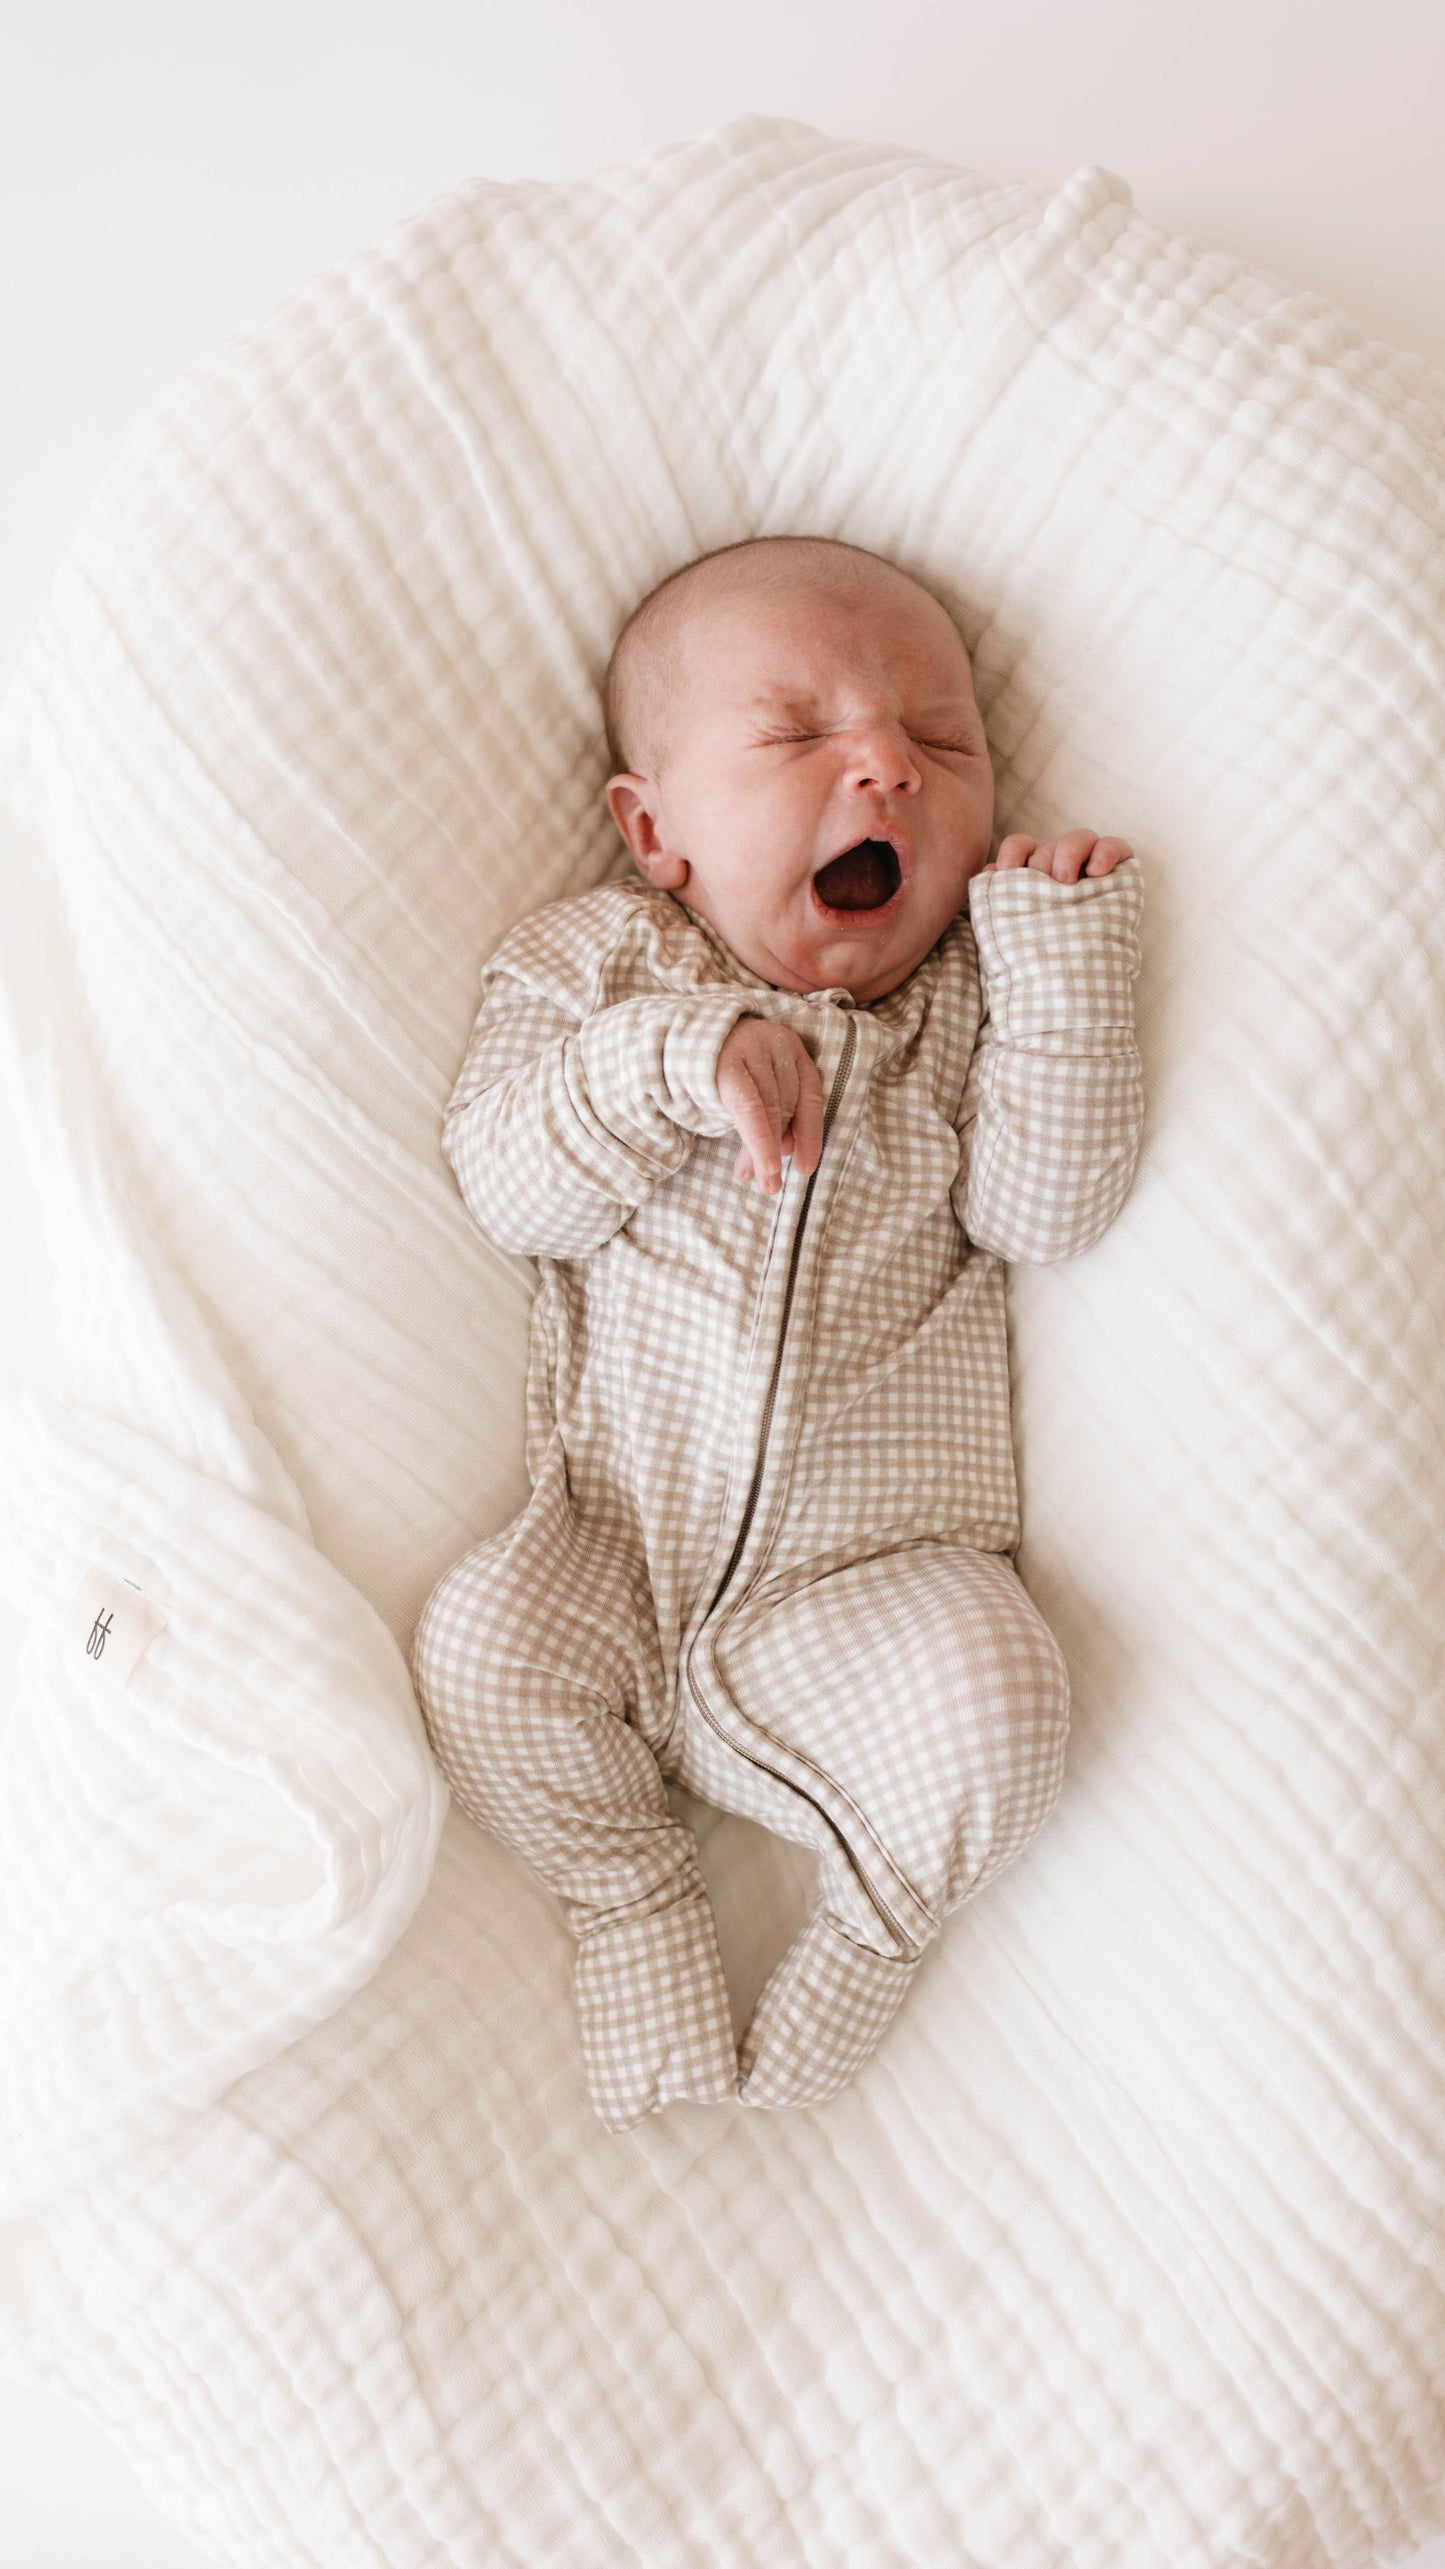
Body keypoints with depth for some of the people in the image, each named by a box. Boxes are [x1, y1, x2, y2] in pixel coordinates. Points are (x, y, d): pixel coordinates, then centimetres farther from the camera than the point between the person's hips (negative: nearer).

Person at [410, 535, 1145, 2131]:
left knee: (992, 1701, -24)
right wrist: (676, 1059, -25)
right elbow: (506, 1184, -10)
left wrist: (1067, 950, -14)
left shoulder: (970, 997, 4)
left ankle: (874, 1923, 8)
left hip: (876, 1564, 0)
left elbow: (1047, 1206, -9)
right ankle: (629, 1887, 9)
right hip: (617, 1537, 1)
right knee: (479, 1646, -20)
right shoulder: (597, 965, 3)